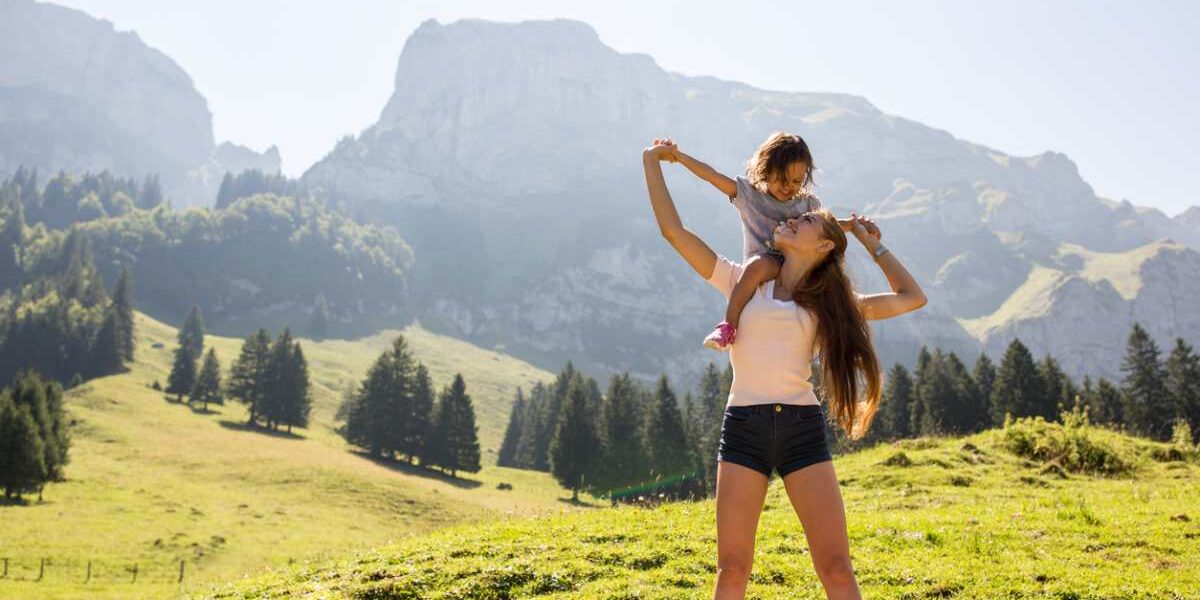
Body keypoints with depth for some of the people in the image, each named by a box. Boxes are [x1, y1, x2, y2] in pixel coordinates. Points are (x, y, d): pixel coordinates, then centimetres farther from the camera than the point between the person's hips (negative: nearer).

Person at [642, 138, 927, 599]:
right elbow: (672, 229, 7)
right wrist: (652, 163, 9)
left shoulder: (829, 304, 13)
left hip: (803, 429, 1)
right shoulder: (743, 283, 11)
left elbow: (912, 298, 18)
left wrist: (873, 245, 20)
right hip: (743, 427, 0)